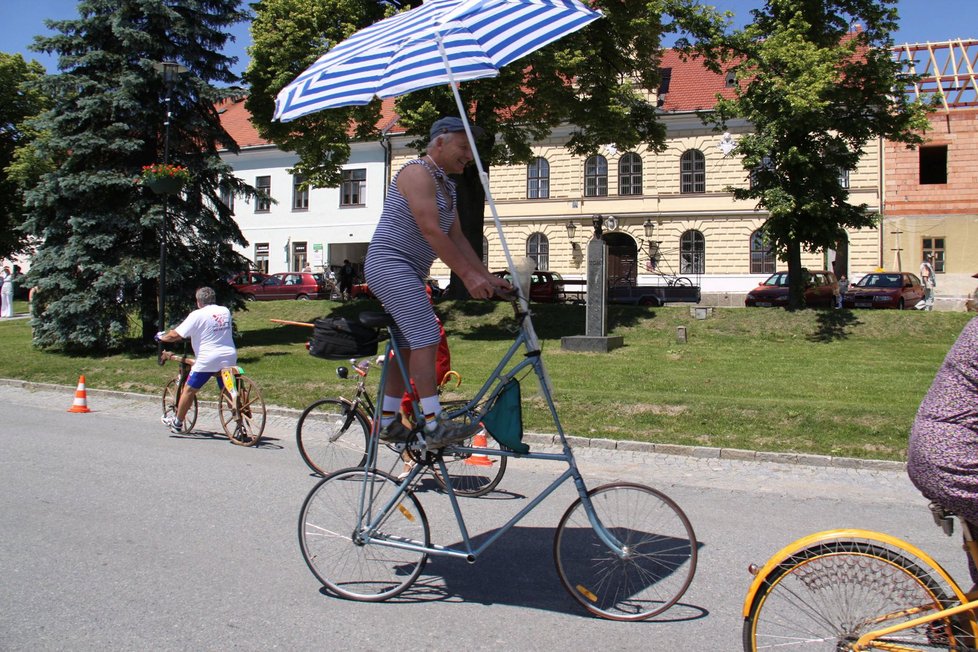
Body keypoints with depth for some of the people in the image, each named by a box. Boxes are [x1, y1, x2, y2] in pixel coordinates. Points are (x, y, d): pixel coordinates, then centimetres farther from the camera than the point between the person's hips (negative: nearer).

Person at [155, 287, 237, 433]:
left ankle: (177, 422, 24)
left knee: (189, 390, 12)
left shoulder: (198, 315, -9)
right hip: (229, 358, 5)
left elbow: (176, 335, -10)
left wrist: (161, 337, 10)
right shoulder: (225, 311, 9)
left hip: (207, 359, -5)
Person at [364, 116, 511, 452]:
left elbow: (456, 237, 16)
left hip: (408, 272, 11)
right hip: (389, 263, -11)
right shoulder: (417, 173, -13)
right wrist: (468, 276, -25)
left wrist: (487, 276, 7)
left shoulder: (446, 185, 18)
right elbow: (432, 231, -22)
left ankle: (388, 422, 18)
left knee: (408, 346, 10)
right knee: (426, 340, -19)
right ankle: (434, 426, -21)